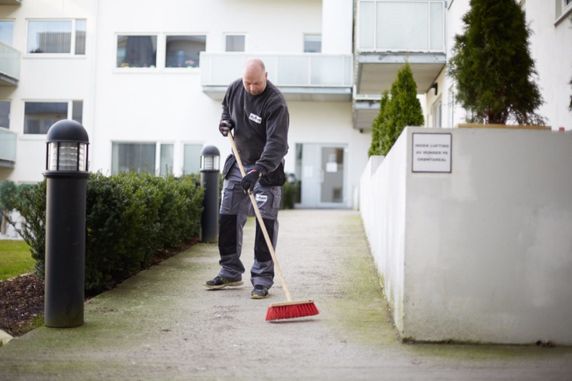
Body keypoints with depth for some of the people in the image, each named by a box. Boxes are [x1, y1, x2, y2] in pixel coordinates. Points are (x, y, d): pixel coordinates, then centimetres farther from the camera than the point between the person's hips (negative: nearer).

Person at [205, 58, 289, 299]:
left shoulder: (275, 103, -23)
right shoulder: (234, 89, -3)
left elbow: (276, 143, -31)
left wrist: (257, 171, -42)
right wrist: (225, 121, -2)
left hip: (266, 169, -6)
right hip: (238, 164, 6)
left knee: (266, 222, -8)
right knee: (228, 218, 9)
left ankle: (262, 279, -2)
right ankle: (230, 272, 21)